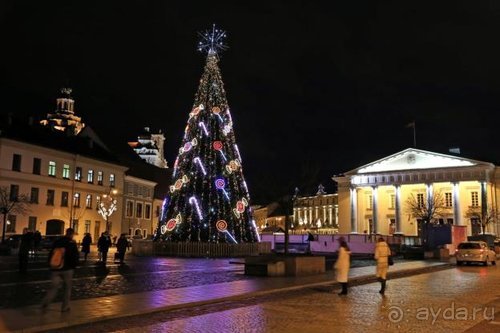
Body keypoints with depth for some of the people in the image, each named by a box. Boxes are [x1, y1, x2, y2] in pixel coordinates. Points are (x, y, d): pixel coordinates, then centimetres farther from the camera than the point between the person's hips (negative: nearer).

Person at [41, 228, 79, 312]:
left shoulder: (57, 242, 6)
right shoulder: (72, 243, -9)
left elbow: (50, 255, 12)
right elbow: (75, 257, -9)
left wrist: (52, 266, 21)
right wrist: (73, 266, 8)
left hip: (55, 269, 4)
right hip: (67, 269, -3)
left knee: (53, 288, 5)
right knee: (67, 288, 12)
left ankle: (45, 303, -17)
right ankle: (65, 307, 15)